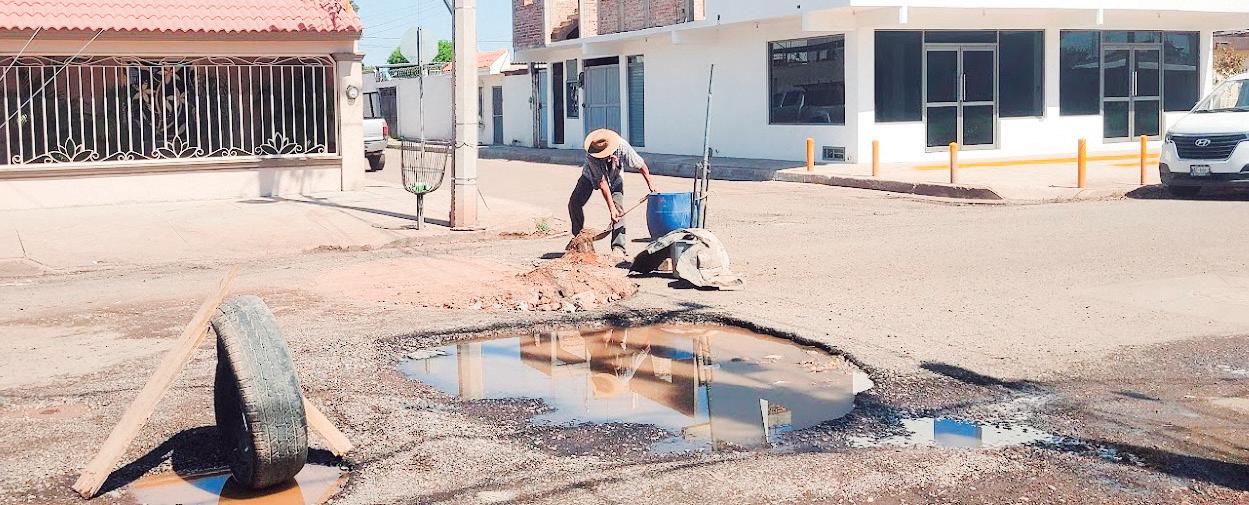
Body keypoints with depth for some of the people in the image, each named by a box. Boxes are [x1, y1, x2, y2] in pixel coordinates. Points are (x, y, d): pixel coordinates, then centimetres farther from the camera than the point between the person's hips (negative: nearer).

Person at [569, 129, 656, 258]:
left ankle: (618, 248, -18)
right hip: (591, 176, 0)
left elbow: (641, 165, -20)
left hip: (615, 177, 0)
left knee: (619, 209, -17)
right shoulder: (591, 155, -38)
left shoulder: (623, 148, -37)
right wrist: (611, 208, -36)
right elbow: (602, 183, -35)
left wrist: (649, 183, -9)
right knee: (575, 203, -10)